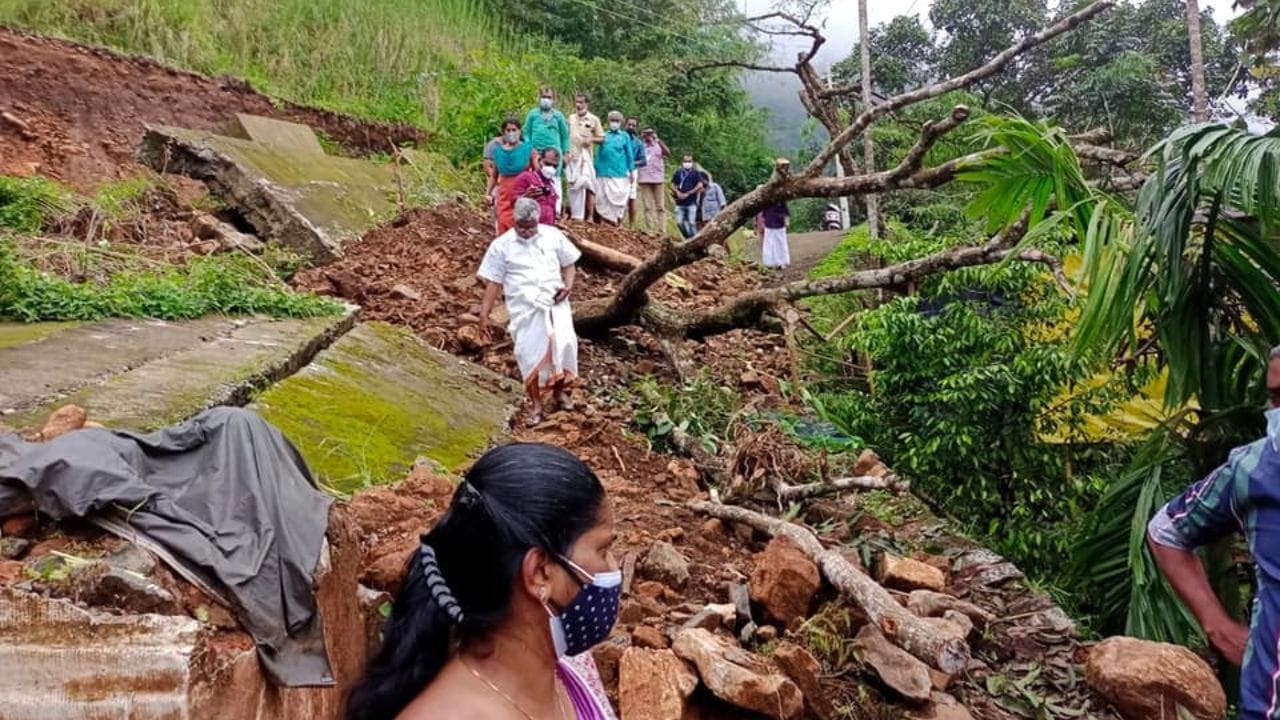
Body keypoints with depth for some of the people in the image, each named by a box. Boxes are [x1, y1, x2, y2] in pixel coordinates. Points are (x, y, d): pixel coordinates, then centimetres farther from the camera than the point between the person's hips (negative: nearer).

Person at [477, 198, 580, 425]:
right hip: (524, 306, -1)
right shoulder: (501, 245, 2)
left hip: (555, 301, 1)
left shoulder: (553, 235, 7)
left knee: (563, 343, -12)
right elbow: (493, 282, 3)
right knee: (530, 352, -7)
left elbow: (568, 263, 16)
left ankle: (560, 390, 11)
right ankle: (535, 404, 6)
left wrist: (568, 286, -4)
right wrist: (484, 314, -1)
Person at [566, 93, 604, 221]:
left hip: (586, 157, -4)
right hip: (572, 156, 4)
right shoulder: (571, 118, 12)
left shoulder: (594, 119, 2)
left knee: (588, 186, -11)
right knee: (573, 186, 7)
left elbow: (601, 138, 2)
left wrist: (591, 139, -16)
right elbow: (567, 136, 16)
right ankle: (575, 215, 15)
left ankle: (590, 217, -9)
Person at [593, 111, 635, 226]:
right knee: (602, 197, 0)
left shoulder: (625, 136, 8)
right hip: (603, 173, 2)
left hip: (620, 173, -2)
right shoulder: (604, 135, 13)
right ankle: (607, 217, 7)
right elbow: (599, 154, 15)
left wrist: (631, 171, 3)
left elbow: (629, 155, 8)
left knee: (618, 197, -6)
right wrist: (596, 169, 11)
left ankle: (617, 219, 1)